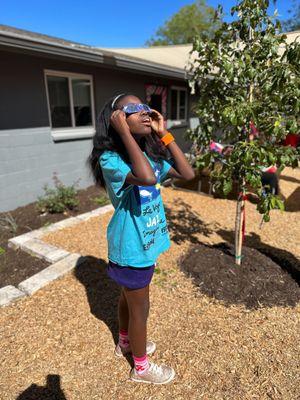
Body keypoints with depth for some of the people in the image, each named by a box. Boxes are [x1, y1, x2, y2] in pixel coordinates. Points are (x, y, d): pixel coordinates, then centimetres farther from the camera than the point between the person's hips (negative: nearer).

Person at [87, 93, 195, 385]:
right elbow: (147, 177, -43)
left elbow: (188, 174, -5)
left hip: (145, 242, 8)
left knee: (129, 297, 28)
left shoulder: (151, 153, 0)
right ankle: (141, 367, 41)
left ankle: (125, 342, 56)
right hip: (131, 248, -7)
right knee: (140, 308, 13)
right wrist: (124, 131, -33)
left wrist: (163, 134, -7)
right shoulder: (109, 159, -24)